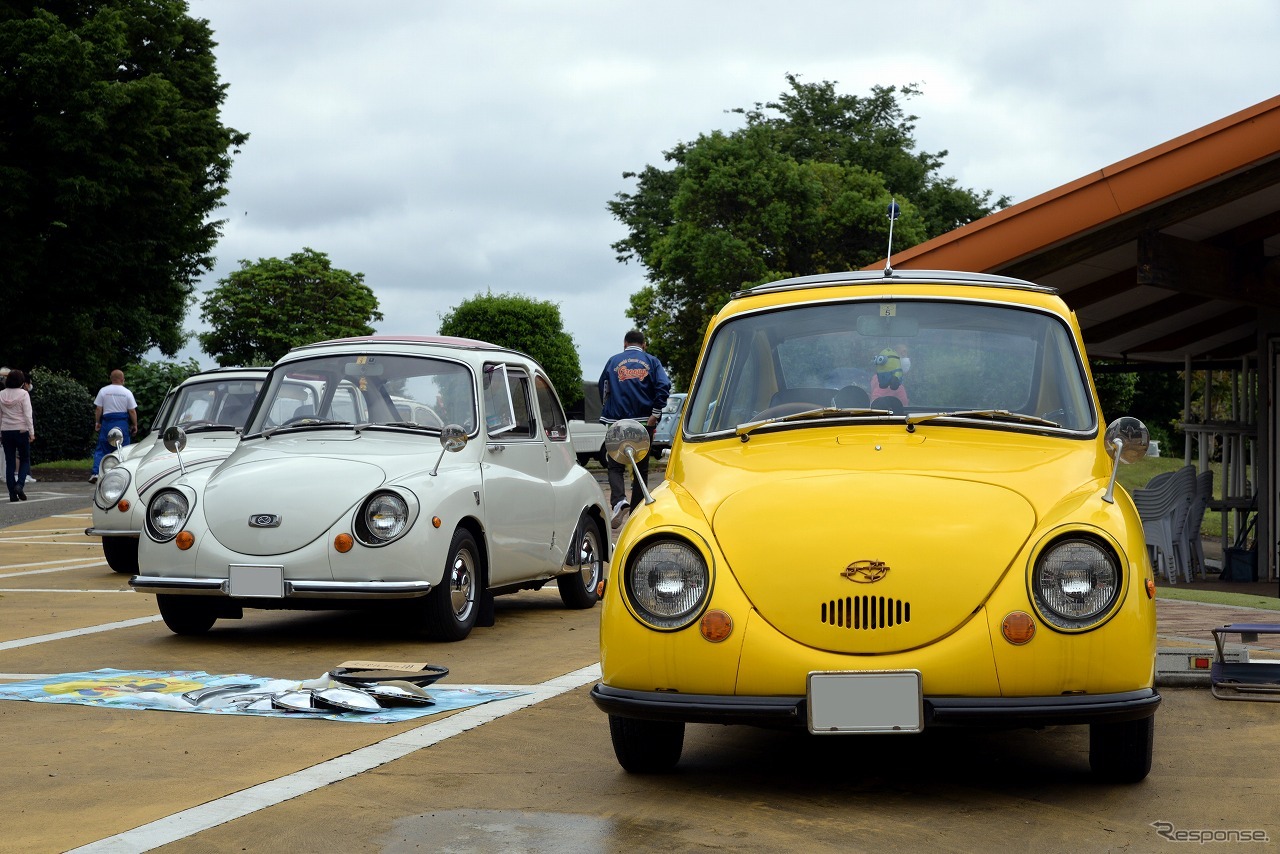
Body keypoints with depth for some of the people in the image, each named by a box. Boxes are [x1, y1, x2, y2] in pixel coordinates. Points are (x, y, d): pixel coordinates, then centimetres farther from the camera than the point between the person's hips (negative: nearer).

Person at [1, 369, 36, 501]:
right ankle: (20, 484, -12)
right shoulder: (23, 394, -8)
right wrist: (32, 432, -9)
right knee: (25, 460, 10)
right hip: (21, 430, -3)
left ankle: (12, 493, 4)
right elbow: (28, 415, -12)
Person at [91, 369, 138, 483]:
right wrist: (135, 425, 6)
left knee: (101, 449, 6)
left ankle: (96, 473, -6)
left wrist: (97, 422, 11)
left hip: (107, 422, 1)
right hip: (122, 423, -1)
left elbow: (98, 409, 1)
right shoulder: (127, 392, -1)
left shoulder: (103, 391, 1)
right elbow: (132, 411, -2)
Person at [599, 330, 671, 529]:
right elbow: (663, 386, -7)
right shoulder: (652, 362, 7)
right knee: (641, 468, 11)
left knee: (615, 466, 5)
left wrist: (607, 409, 28)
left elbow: (602, 388, 13)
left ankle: (619, 501, -21)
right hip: (644, 422, 1)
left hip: (617, 422, -1)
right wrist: (655, 414, -7)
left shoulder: (613, 361, 8)